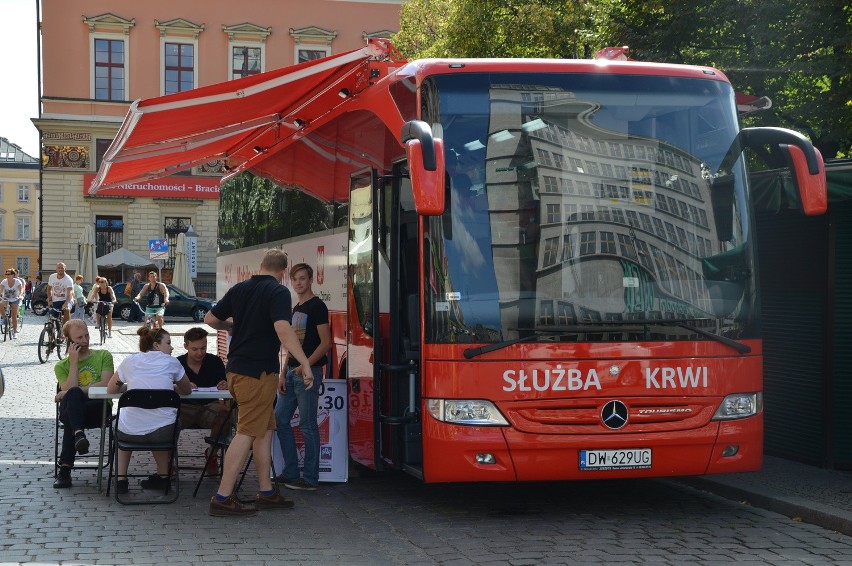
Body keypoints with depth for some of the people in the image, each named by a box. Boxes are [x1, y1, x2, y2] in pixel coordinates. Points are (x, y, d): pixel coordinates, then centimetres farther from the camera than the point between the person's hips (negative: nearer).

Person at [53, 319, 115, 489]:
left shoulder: (103, 356, 16)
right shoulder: (61, 366, 20)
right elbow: (69, 389, 0)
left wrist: (72, 392, -8)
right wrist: (74, 363, -1)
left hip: (99, 410, -1)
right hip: (71, 410, 1)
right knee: (73, 394, -35)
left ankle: (65, 471, -38)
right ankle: (79, 435, -56)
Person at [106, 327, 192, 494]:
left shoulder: (130, 361, 7)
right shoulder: (171, 362, 5)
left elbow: (110, 389, 19)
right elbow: (187, 391, 20)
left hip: (131, 432, 0)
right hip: (164, 433, 0)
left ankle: (121, 479, 28)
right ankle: (163, 477, 37)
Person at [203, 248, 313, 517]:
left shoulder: (239, 289, 11)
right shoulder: (278, 292, -10)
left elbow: (210, 318, 17)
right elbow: (282, 328, -26)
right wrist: (305, 363, -28)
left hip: (236, 369, 8)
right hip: (259, 371, -8)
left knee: (265, 428, 17)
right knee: (248, 433, -6)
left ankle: (267, 492, 21)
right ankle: (222, 498, -8)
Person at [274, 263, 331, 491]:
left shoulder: (317, 307, -8)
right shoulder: (296, 309, 18)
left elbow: (325, 342, -14)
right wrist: (283, 373, 13)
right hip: (292, 372, 9)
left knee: (308, 425, -5)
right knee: (280, 420, 8)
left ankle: (310, 478, 1)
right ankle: (291, 473, 16)